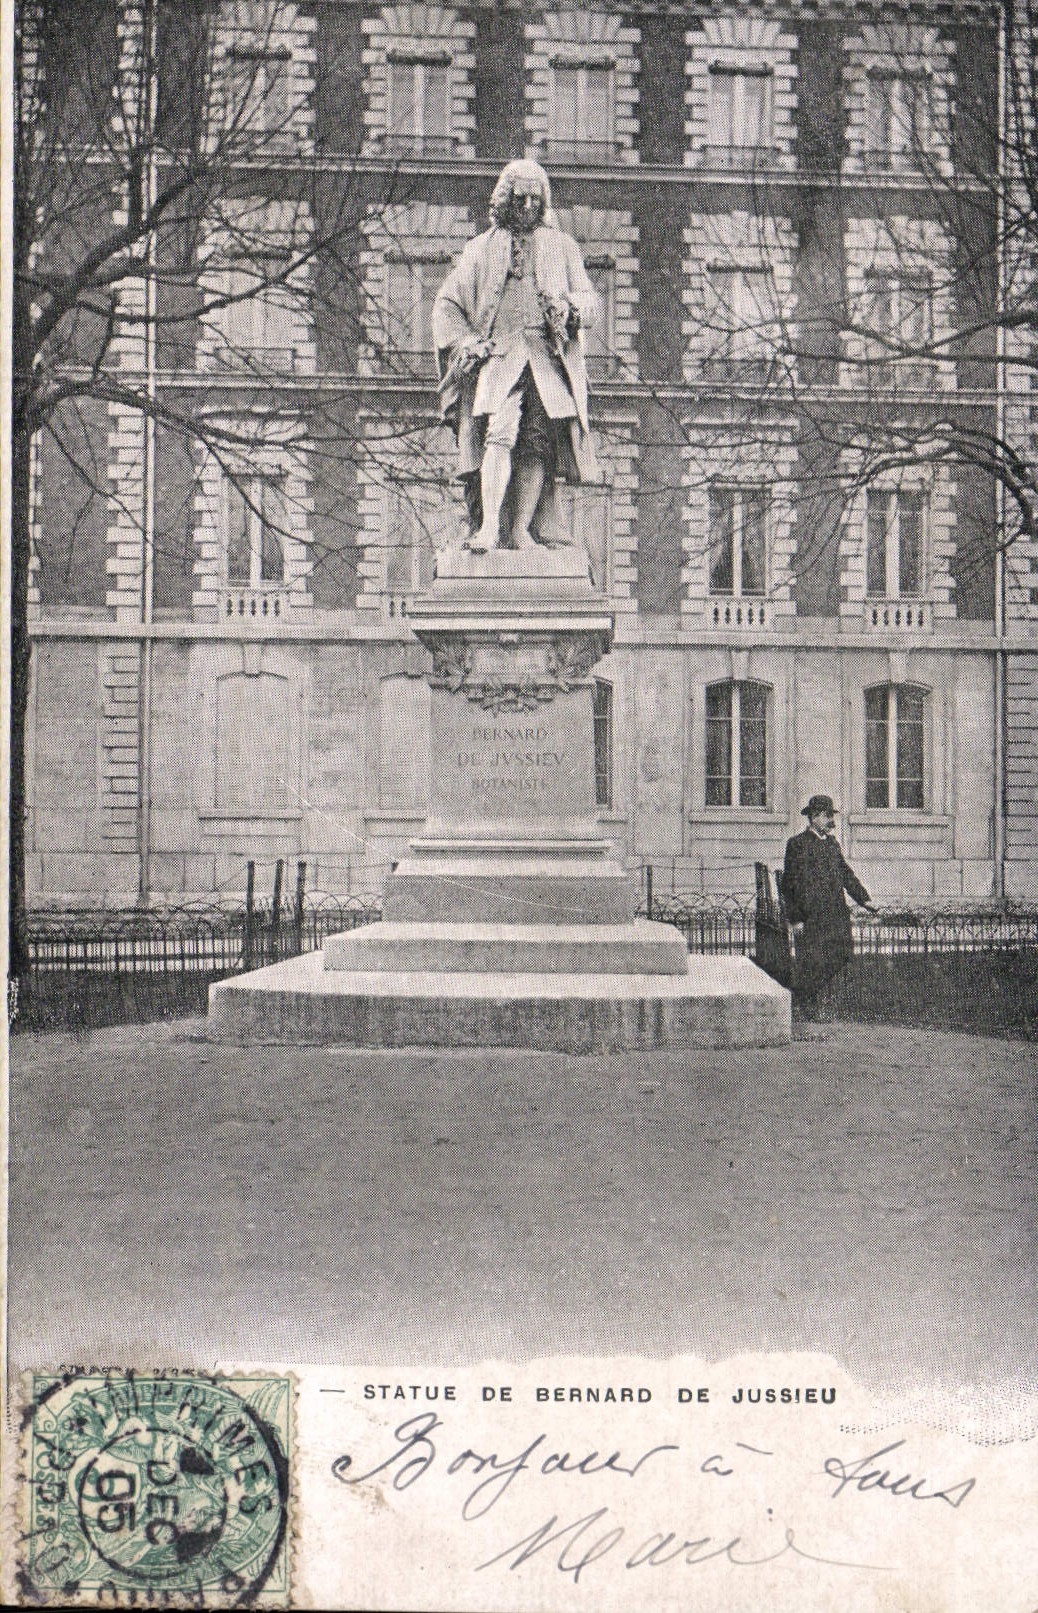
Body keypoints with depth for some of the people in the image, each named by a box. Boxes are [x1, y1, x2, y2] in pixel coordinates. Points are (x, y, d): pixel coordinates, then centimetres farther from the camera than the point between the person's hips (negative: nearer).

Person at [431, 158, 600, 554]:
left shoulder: (562, 247, 20)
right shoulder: (482, 248, 18)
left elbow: (589, 300, 13)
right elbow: (446, 305, 19)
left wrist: (570, 307, -10)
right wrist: (466, 341, 1)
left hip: (548, 358, 1)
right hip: (500, 356, -1)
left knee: (538, 444, -9)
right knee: (499, 435, -20)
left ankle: (522, 527, -6)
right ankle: (488, 526, -26)